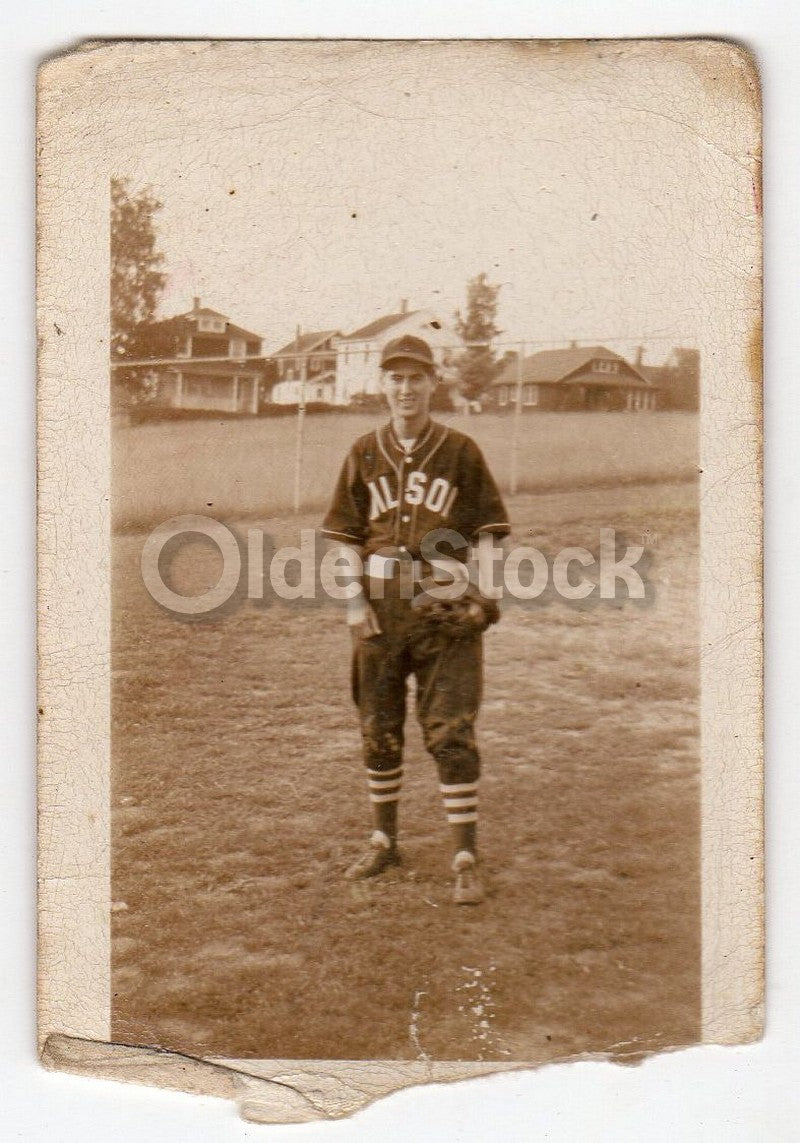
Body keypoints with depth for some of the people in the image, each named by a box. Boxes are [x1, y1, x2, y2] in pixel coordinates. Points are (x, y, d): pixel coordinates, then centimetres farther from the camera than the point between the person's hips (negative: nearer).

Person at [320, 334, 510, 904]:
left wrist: (480, 596, -9)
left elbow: (489, 531, 4)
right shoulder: (365, 454, 9)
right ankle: (384, 840, 28)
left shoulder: (461, 451, 2)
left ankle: (466, 859, 1)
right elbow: (344, 536, 9)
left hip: (445, 606, -3)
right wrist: (355, 603, -2)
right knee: (378, 729, 12)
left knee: (451, 733, -5)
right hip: (381, 607, 3)